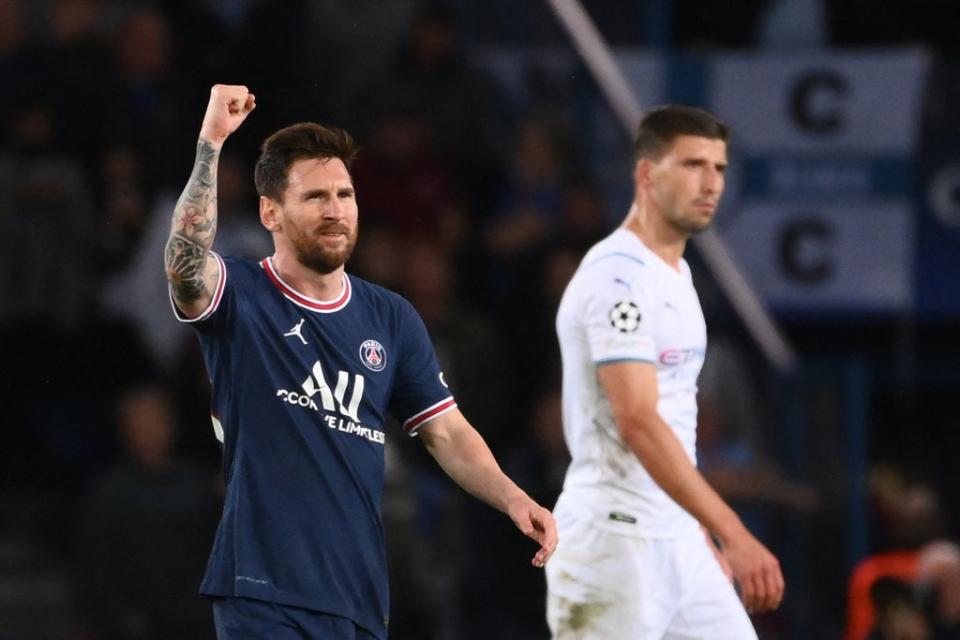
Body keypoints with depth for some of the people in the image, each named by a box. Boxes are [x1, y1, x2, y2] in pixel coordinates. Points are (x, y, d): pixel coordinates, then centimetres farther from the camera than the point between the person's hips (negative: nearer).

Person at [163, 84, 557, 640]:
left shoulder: (392, 318, 12)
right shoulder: (239, 299, -3)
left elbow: (446, 431, 15)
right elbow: (186, 263, -25)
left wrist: (510, 497, -3)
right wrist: (211, 142, -32)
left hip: (361, 595, 6)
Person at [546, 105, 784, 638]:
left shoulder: (677, 274, 16)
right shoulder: (618, 276, -16)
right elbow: (638, 423, -25)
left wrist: (706, 536, 23)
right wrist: (735, 535, -29)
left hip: (677, 541, 10)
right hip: (615, 542, -10)